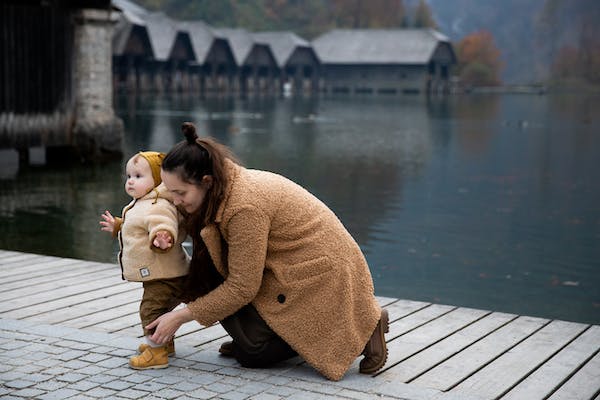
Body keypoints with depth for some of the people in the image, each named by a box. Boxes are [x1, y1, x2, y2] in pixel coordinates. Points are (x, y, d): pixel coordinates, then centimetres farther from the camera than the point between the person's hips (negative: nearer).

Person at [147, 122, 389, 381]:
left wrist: (181, 316, -14)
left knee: (251, 353, -8)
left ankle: (360, 328, -3)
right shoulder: (225, 188, 0)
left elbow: (242, 289, -22)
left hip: (325, 277, -9)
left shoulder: (245, 207, -28)